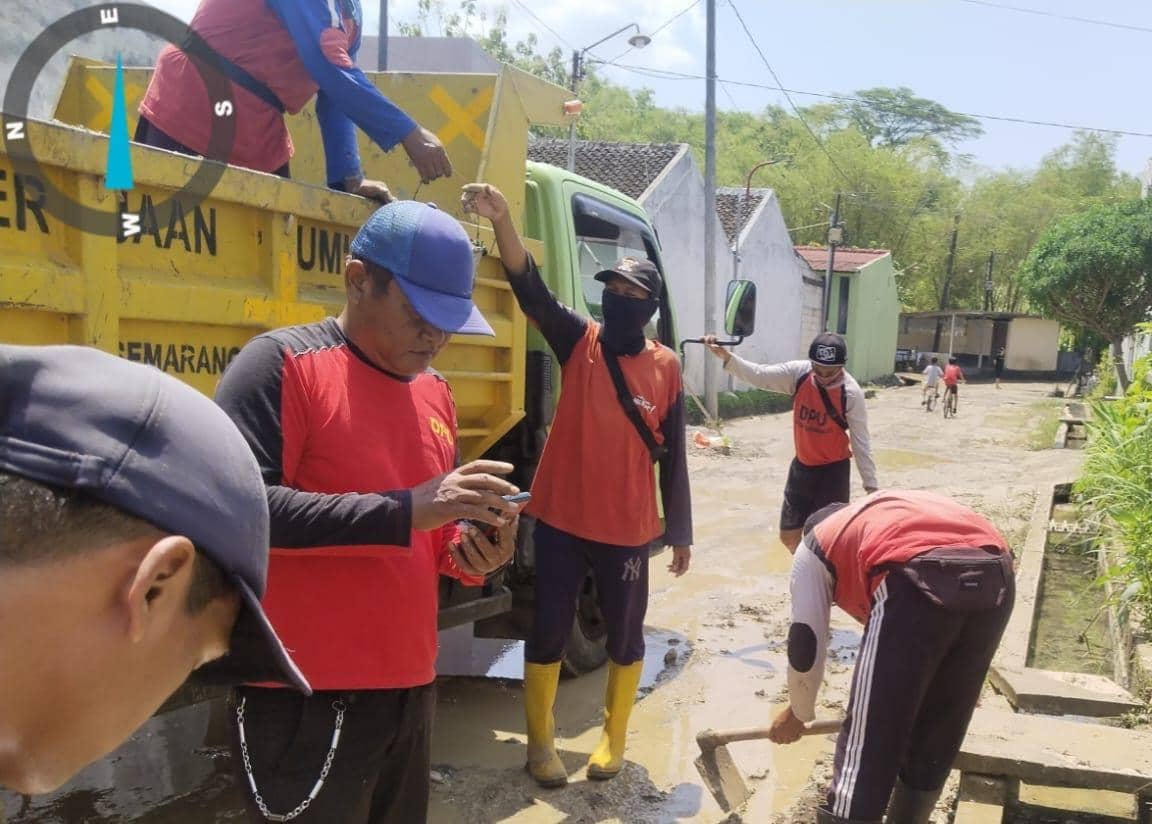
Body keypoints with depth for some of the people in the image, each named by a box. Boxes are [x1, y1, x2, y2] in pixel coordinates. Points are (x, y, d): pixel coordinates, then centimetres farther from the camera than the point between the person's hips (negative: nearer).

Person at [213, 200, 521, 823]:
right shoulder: (282, 363, -11)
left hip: (412, 691, 7)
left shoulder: (434, 392, 11)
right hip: (307, 702, -7)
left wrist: (468, 553, -4)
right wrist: (404, 511, -25)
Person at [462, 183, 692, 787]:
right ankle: (539, 742, 28)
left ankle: (614, 737, 35)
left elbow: (672, 456, 3)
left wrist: (680, 533, 5)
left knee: (625, 634, 13)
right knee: (548, 630, 9)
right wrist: (502, 220, -36)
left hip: (627, 529, 1)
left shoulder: (665, 367, -2)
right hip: (561, 519, 0)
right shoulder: (578, 342, -3)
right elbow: (530, 288, -20)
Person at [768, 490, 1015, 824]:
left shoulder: (815, 546, 26)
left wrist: (797, 713, 36)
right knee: (937, 737, 23)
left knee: (867, 743, 5)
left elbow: (806, 642, 20)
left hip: (921, 581, -6)